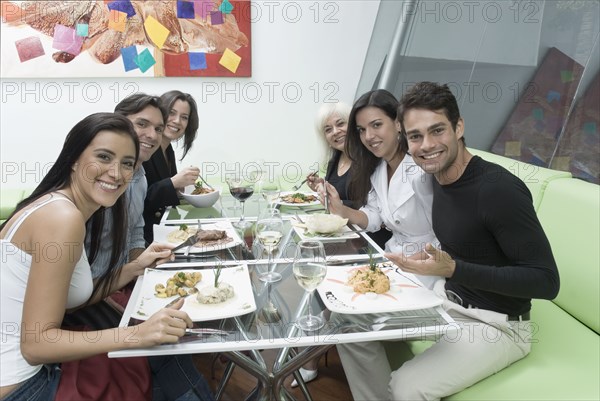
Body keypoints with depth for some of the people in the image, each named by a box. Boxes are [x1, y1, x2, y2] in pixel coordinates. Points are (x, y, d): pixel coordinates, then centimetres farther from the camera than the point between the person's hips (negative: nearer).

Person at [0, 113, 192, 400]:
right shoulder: (63, 218, -24)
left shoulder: (61, 206, 5)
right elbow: (35, 343, -23)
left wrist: (135, 267, 2)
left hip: (35, 369, 8)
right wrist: (136, 334, -30)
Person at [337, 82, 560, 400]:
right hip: (446, 299, 8)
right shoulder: (439, 176, -1)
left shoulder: (498, 189, -25)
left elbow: (546, 281, -23)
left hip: (495, 325, -7)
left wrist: (453, 269, -31)